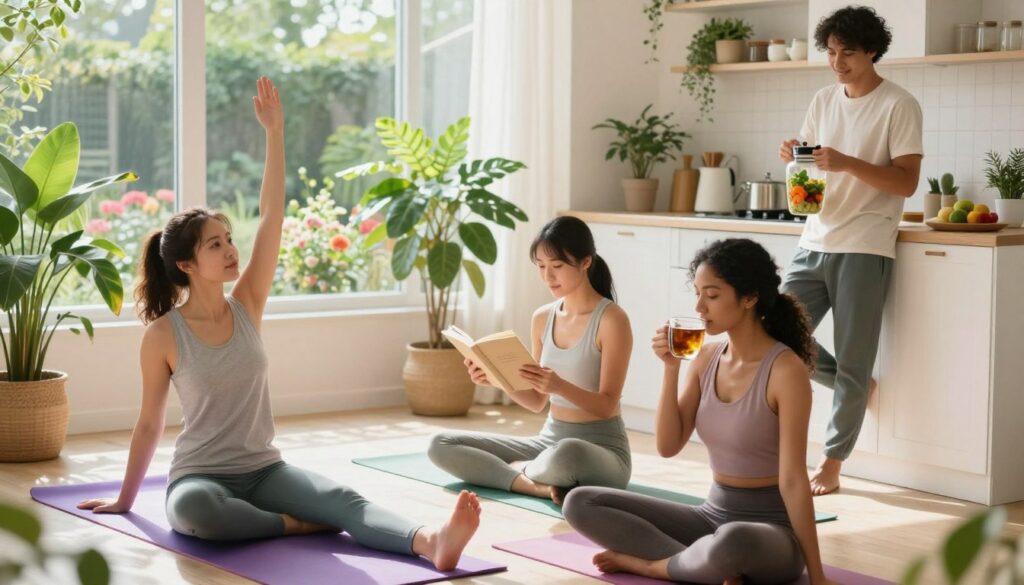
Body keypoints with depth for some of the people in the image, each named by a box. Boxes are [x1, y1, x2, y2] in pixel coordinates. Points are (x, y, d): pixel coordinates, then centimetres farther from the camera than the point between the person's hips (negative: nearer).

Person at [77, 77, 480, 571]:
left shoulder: (246, 307, 2)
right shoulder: (163, 334, -7)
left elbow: (271, 216, -4)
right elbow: (150, 423, 4)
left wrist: (275, 133, -9)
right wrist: (125, 498, 12)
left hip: (263, 469, 3)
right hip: (201, 476, -3)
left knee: (344, 498, -26)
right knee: (193, 507, -41)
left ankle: (429, 542, -50)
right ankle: (301, 526, -27)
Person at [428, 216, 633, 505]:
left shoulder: (611, 319, -13)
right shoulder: (542, 318, 6)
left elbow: (607, 405, -16)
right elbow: (537, 401, 10)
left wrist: (560, 386, -33)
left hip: (602, 450, -7)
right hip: (549, 440, 7)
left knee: (565, 455, -44)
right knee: (441, 445, -5)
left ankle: (519, 470, -9)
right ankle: (539, 485, -18)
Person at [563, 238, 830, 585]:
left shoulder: (785, 370, -16)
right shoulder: (707, 358, 4)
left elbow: (793, 480, -18)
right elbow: (668, 446, 1)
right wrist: (671, 368, -9)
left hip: (772, 529, -7)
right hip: (713, 517, 7)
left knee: (731, 543, -44)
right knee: (580, 504, -6)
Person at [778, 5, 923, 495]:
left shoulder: (898, 105, -5)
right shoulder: (823, 102, 13)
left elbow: (907, 182, -11)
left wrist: (847, 163, -23)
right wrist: (793, 158, -5)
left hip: (864, 248, -6)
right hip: (815, 243, 6)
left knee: (852, 364, -2)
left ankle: (831, 465, 8)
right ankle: (854, 392, 23)